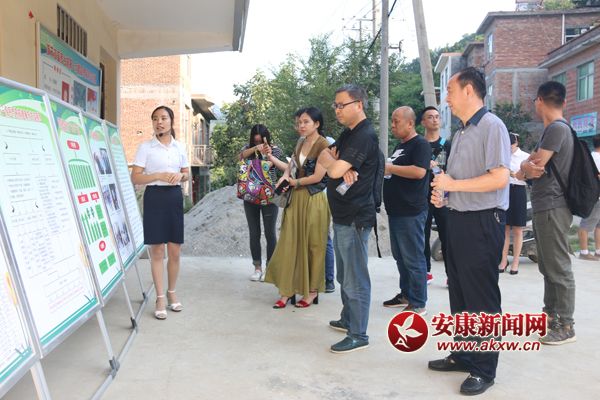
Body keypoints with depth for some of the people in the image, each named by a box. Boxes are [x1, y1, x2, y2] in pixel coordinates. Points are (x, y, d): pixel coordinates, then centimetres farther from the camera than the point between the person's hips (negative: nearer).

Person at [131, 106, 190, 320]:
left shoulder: (179, 147, 9)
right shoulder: (145, 147, -2)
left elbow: (187, 173, 18)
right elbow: (135, 178, -5)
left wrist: (180, 175, -6)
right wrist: (158, 175, -19)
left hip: (175, 197, 4)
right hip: (155, 197, -3)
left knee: (175, 250, 8)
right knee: (157, 250, 0)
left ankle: (172, 293, 25)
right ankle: (160, 298, 10)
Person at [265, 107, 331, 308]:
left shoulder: (323, 145, -11)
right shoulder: (300, 143, 11)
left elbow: (317, 177, -15)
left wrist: (295, 182, -1)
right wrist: (285, 176, 2)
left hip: (313, 200, -7)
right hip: (296, 198, 7)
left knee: (312, 245, 5)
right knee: (289, 244, 3)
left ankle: (312, 291, 18)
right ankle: (287, 290, 10)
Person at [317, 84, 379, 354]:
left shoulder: (364, 136, -16)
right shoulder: (348, 133, 17)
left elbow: (334, 170, -23)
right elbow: (323, 157, 9)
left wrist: (330, 160, -1)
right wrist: (338, 164, -12)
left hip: (355, 217, -10)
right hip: (342, 215, 10)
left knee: (355, 280, -3)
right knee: (345, 275, 20)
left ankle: (358, 336, 5)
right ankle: (348, 319, 34)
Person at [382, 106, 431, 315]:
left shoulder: (420, 144, -9)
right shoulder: (400, 146, 19)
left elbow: (419, 171, -23)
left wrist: (390, 168, -16)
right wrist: (383, 169, 9)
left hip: (411, 212, -9)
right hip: (396, 211, 10)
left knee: (413, 259, -4)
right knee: (400, 257, 16)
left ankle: (418, 303, 5)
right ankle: (406, 294, 28)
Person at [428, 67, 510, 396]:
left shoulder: (492, 127, -13)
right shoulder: (460, 133, 14)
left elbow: (499, 178, -23)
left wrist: (454, 185, -17)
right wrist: (442, 194, 4)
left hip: (483, 221, -9)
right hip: (458, 219, 9)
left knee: (481, 299, 0)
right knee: (459, 293, 17)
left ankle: (484, 369, 13)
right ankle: (463, 355, 31)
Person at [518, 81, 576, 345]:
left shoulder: (557, 128, -15)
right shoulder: (552, 130, 17)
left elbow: (535, 168, -18)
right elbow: (532, 163, 13)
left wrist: (524, 169, 4)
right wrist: (526, 168, -10)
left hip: (552, 207, -10)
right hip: (544, 206, 10)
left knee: (558, 267, -5)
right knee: (547, 265, 16)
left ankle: (566, 326, 1)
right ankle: (551, 314, 26)